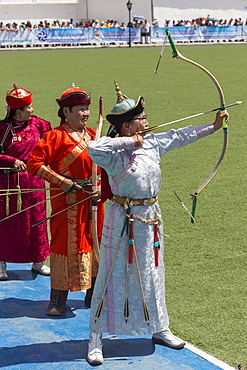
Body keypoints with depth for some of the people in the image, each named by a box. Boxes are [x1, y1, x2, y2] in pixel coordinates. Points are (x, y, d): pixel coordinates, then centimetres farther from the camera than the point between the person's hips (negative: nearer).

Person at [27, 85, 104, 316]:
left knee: (95, 241, 12)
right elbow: (34, 163, -15)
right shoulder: (56, 136, -11)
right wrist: (61, 181, -17)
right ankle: (58, 300, 9)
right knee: (66, 243, -3)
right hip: (68, 200, -7)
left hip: (93, 200, 7)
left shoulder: (92, 135, 11)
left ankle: (93, 295, 27)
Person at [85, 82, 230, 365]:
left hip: (150, 217, 7)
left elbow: (180, 136, 15)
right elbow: (93, 147, -38)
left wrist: (212, 127, 20)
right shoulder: (115, 153, -17)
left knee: (152, 273, 18)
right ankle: (95, 340, 9)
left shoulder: (151, 144, 4)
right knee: (113, 276, -1)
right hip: (122, 219, -7)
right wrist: (128, 141, -28)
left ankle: (159, 329, 34)